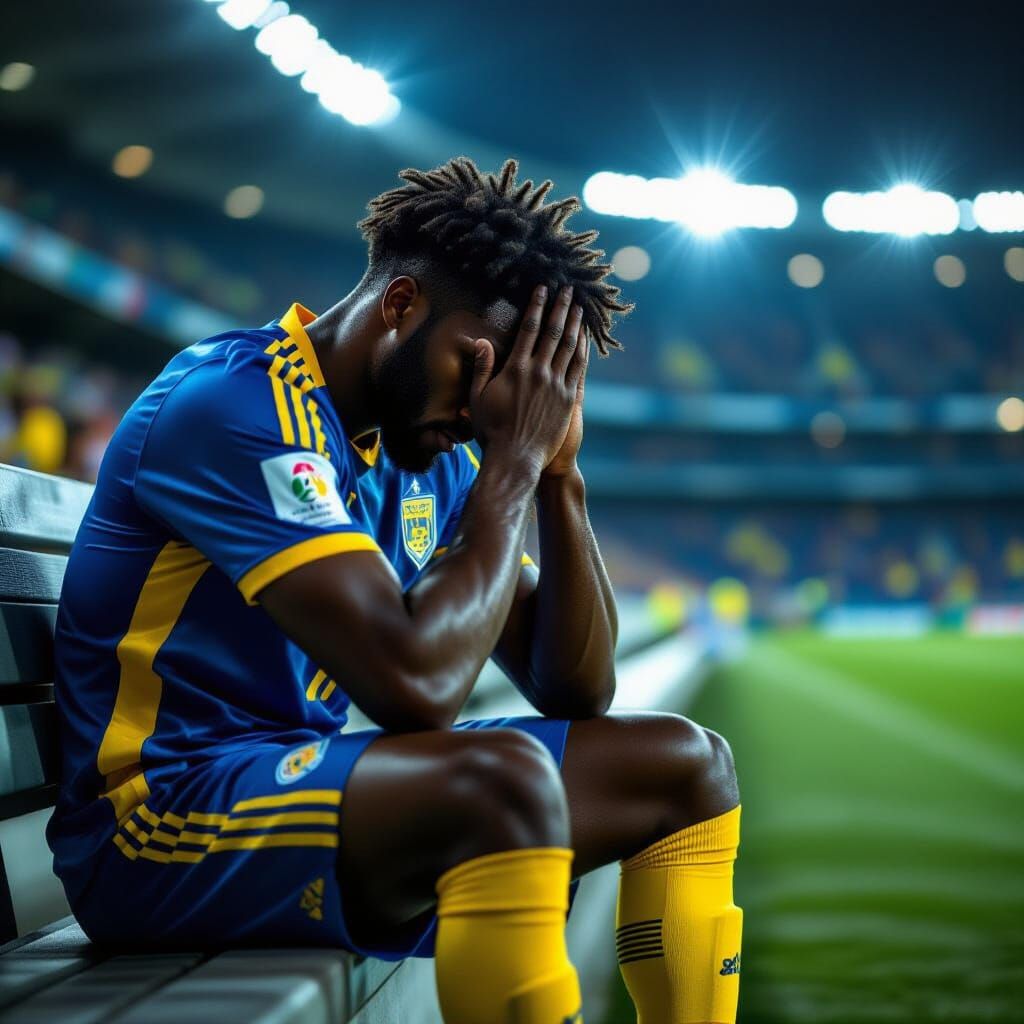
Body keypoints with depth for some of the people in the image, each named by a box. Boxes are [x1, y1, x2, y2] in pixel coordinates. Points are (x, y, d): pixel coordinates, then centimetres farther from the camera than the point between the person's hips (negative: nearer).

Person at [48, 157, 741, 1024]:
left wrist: (558, 470, -3)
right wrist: (513, 459, -17)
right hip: (155, 820, -9)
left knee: (687, 765, 6)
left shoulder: (431, 456, 10)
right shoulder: (236, 406, -18)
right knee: (506, 780, -36)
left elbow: (577, 692, 9)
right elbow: (416, 686, -28)